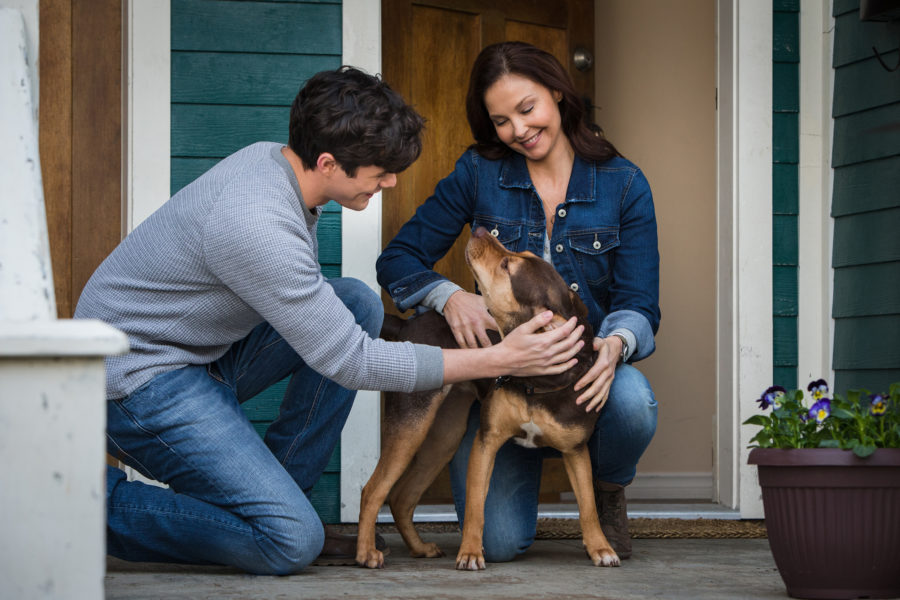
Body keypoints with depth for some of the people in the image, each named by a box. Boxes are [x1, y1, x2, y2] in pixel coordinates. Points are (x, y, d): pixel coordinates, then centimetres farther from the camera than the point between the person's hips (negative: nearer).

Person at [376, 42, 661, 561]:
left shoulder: (623, 184, -3)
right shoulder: (479, 173, -2)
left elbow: (640, 304, -7)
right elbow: (398, 261, -2)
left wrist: (616, 343, -32)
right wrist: (450, 296, -24)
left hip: (584, 366, 0)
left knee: (631, 403, -38)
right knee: (500, 542, -17)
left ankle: (609, 490, 1)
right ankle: (521, 461, 22)